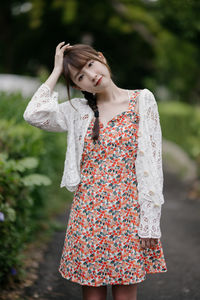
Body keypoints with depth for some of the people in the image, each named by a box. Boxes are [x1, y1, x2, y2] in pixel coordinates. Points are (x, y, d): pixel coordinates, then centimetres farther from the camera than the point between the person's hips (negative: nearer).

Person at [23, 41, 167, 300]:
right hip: (87, 213, 2)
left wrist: (150, 221, -8)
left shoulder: (142, 100, 2)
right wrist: (57, 71, 2)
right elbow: (34, 114, -9)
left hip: (128, 212, -2)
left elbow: (151, 162, -2)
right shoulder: (78, 110, 9)